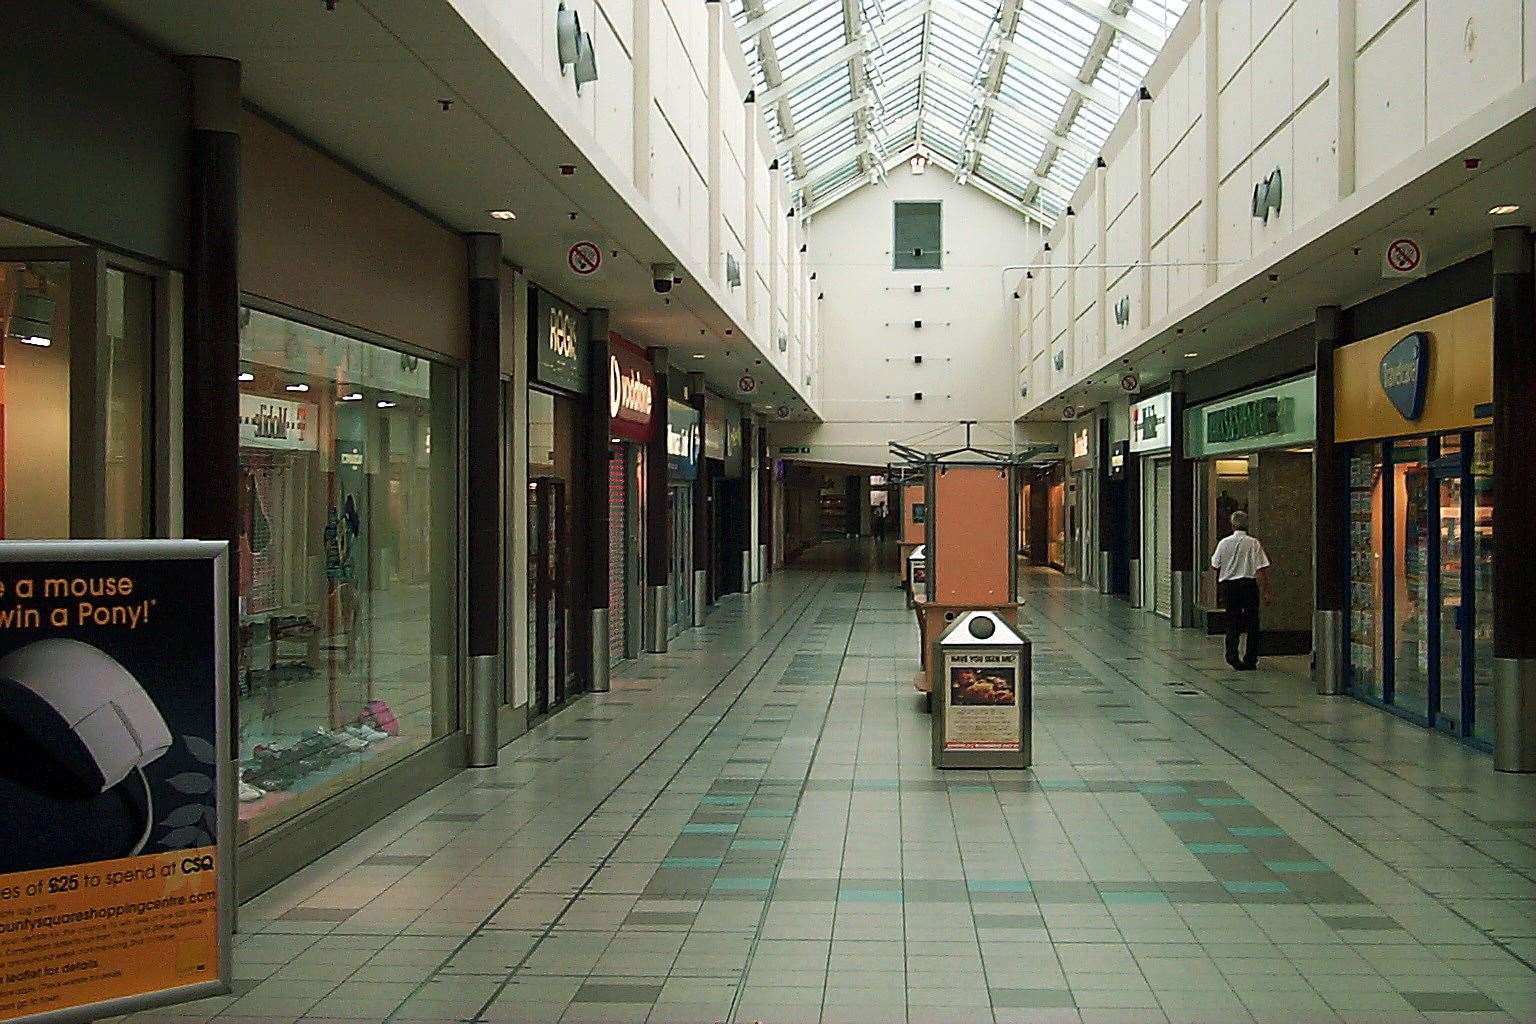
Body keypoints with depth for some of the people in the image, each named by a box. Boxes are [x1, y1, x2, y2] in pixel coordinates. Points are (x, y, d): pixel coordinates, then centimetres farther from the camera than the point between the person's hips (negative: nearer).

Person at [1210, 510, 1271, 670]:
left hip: (1229, 585, 1)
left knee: (1232, 622, 10)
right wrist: (1265, 591, -6)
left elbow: (1214, 566, 6)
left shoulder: (1224, 543, -2)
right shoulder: (1254, 543, -6)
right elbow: (1262, 569, -9)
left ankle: (1232, 656, 3)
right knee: (1252, 623, 8)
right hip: (1250, 584, -1)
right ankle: (1250, 659, 10)